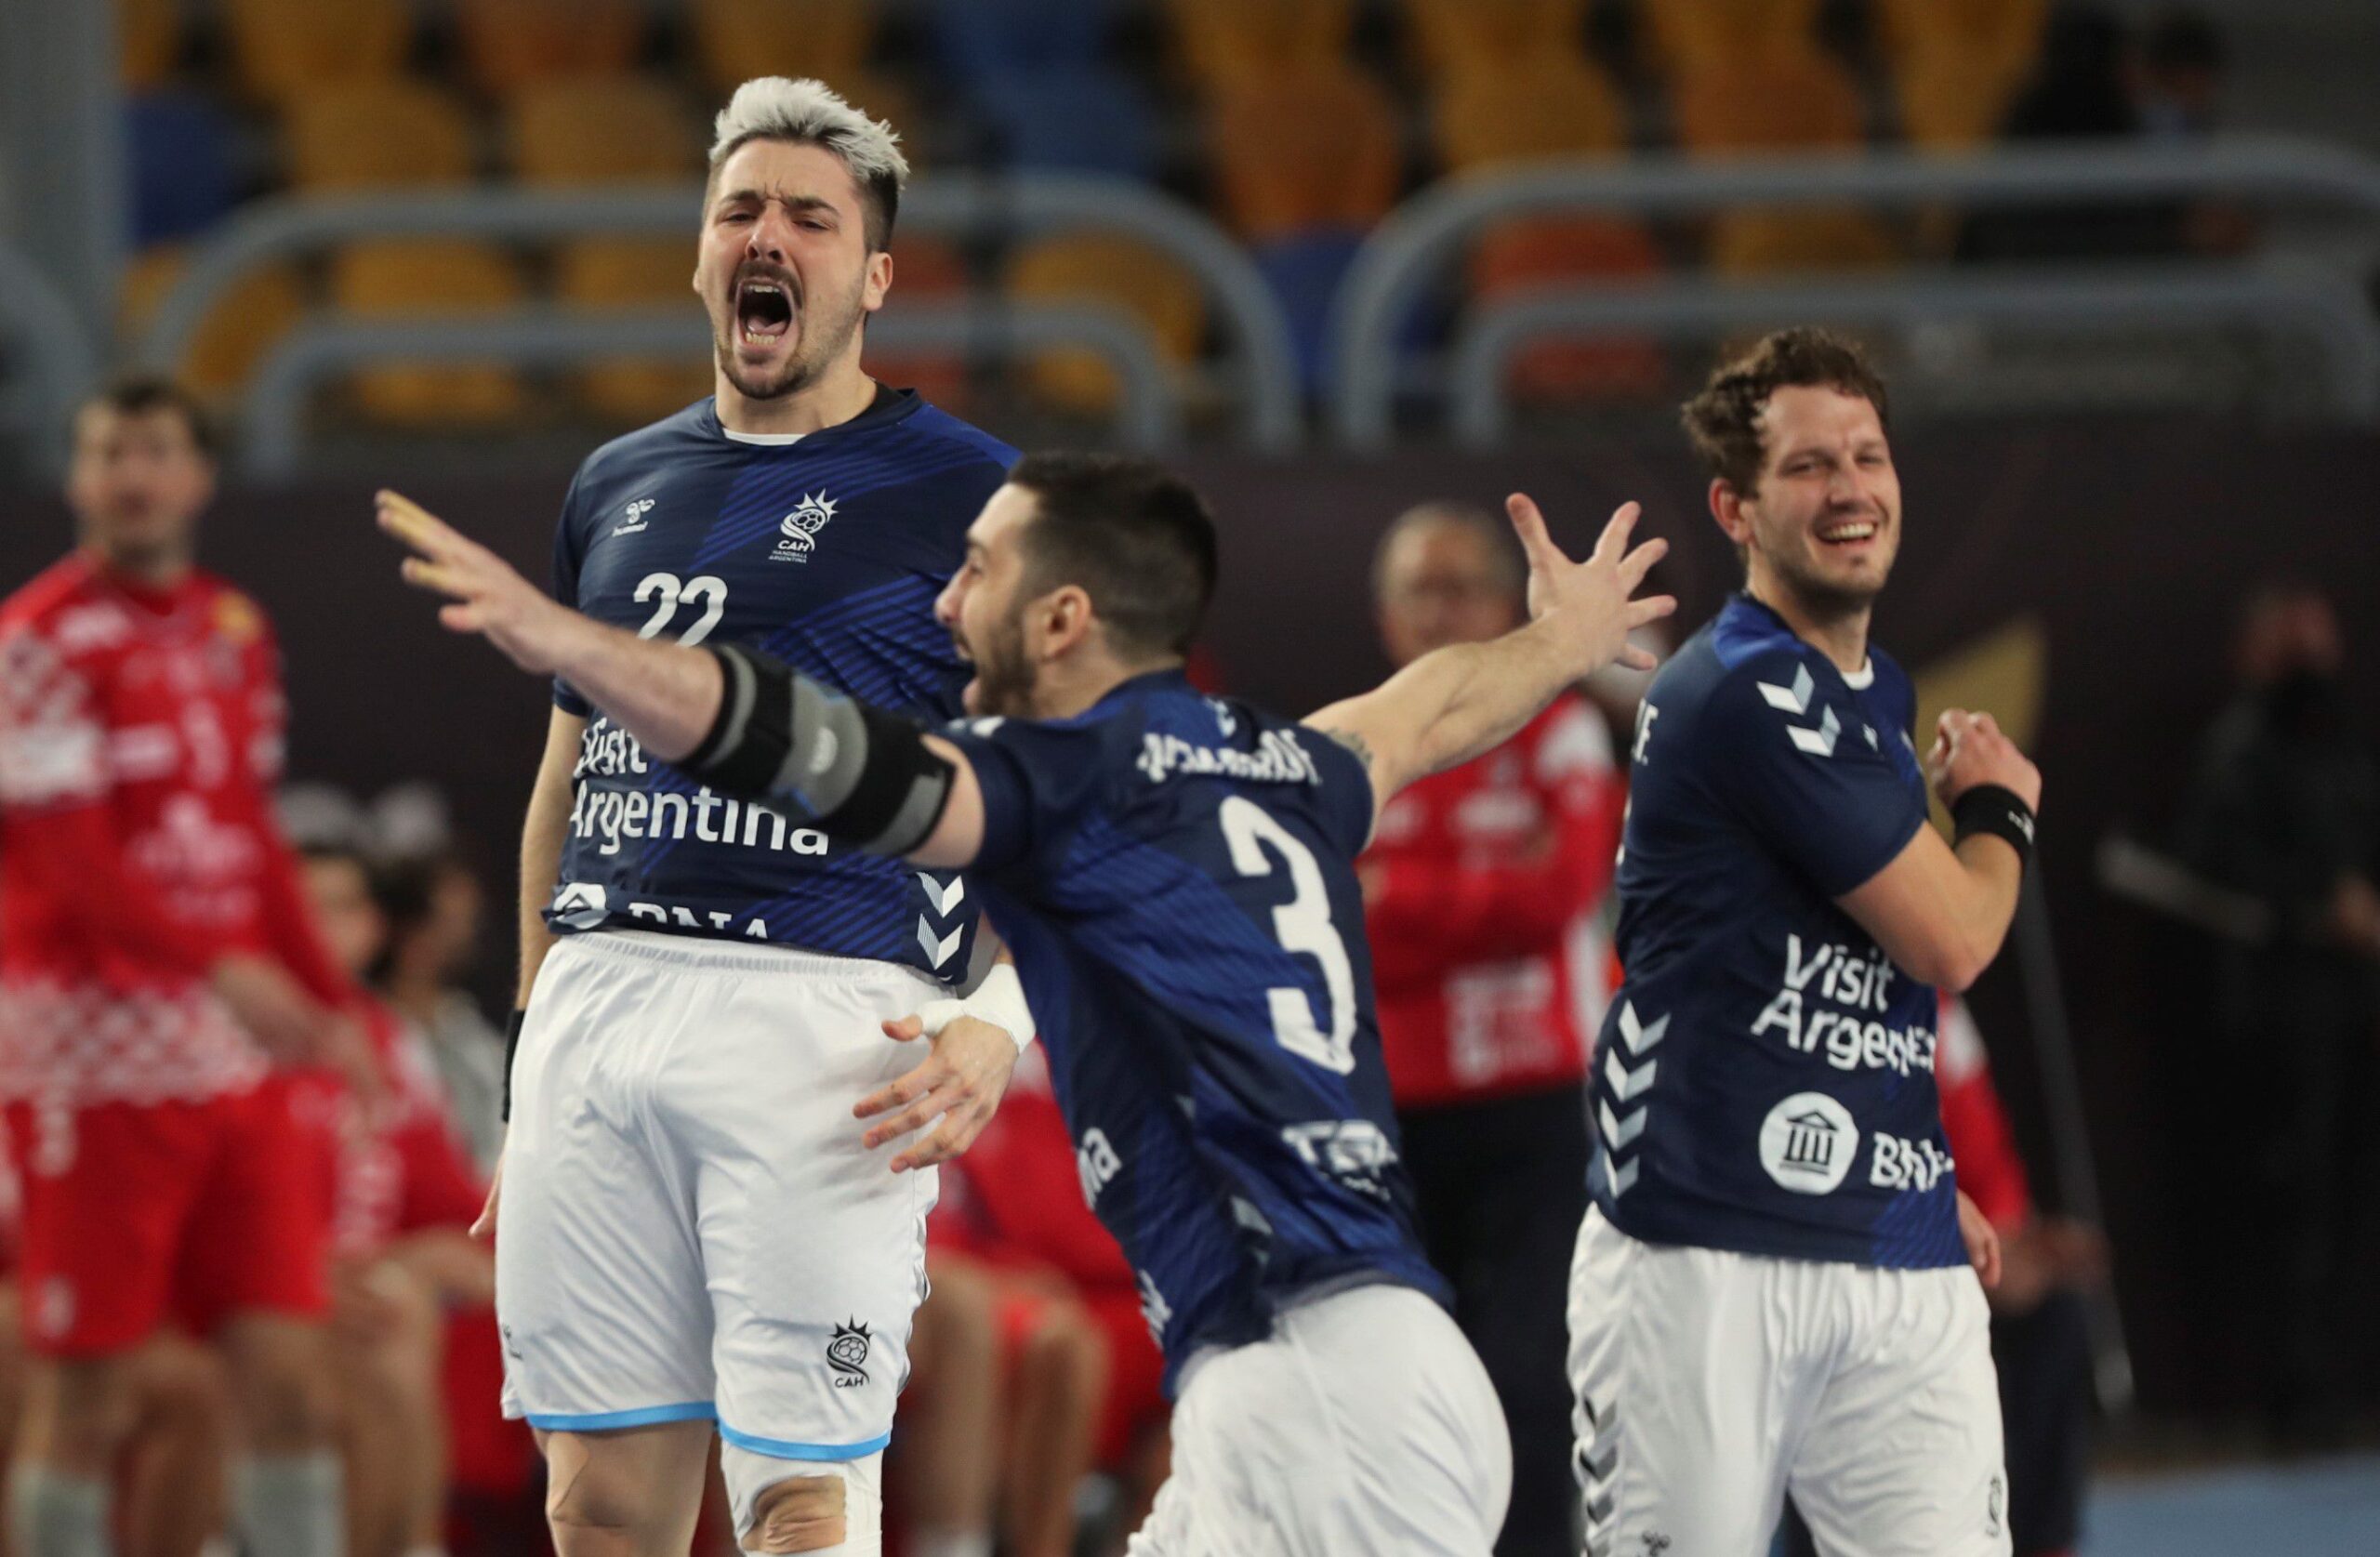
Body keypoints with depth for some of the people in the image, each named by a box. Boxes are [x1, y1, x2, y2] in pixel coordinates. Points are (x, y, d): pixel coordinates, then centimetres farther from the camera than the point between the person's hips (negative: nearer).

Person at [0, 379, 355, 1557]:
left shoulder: (235, 633, 14)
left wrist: (325, 1003, 14)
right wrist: (222, 963, -25)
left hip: (234, 1054, 6)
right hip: (98, 1050, -6)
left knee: (290, 1372, 1)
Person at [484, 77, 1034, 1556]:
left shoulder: (961, 490, 2)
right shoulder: (617, 485, 19)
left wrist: (999, 1026, -15)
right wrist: (535, 1046, 22)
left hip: (820, 1018, -5)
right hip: (603, 990, 5)